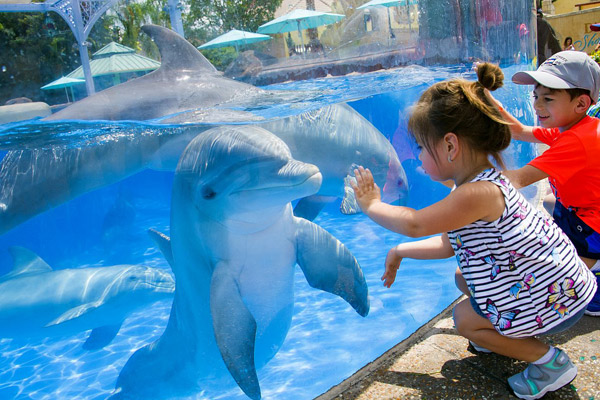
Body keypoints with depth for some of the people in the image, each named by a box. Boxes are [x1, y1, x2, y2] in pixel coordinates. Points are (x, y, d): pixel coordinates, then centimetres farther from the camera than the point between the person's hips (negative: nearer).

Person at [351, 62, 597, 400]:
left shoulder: (478, 193, -33)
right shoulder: (480, 183, 1)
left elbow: (415, 224, -24)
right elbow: (449, 244, 9)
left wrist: (371, 205, -9)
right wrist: (400, 252, 13)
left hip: (556, 296, -10)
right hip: (552, 276, 10)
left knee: (466, 319, 1)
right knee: (463, 279, 18)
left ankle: (550, 361, 8)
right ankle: (513, 337, 24)